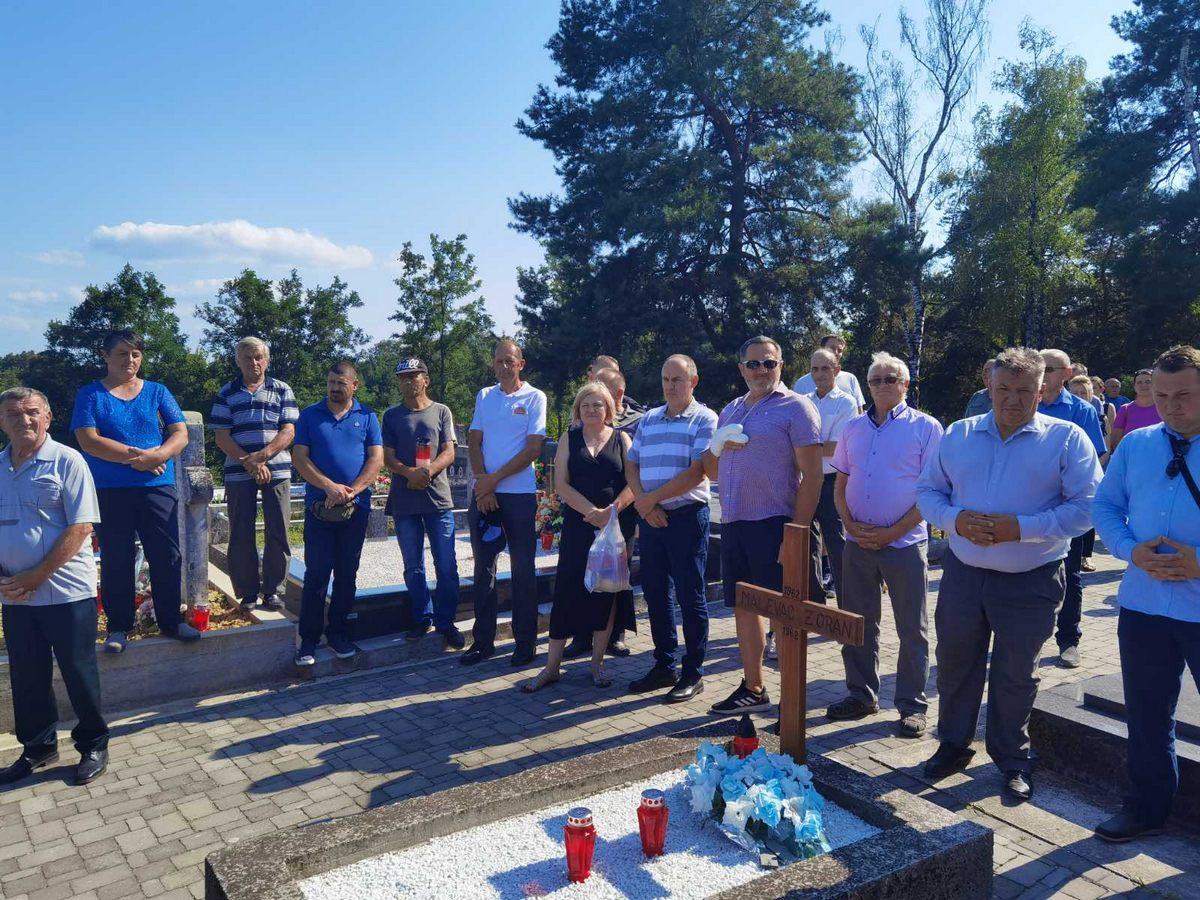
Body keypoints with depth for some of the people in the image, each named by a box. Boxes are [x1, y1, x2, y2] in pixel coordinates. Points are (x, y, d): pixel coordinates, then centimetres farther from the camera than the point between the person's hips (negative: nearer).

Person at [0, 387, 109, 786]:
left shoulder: (66, 461, -7)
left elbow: (80, 528, -12)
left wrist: (37, 576, -15)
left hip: (67, 591, -4)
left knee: (79, 673, 4)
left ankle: (93, 745, 20)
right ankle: (38, 747, 31)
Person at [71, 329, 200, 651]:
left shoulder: (157, 392, 7)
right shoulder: (90, 395, 2)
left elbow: (180, 434, 1)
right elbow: (88, 441, -10)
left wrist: (157, 456, -18)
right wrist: (137, 455, -16)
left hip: (158, 488, 2)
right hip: (109, 491, -1)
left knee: (167, 556, 3)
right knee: (116, 560, 5)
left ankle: (171, 620, 15)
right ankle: (119, 626, 17)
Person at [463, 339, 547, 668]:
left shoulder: (535, 398, -2)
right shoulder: (484, 397, 10)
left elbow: (534, 449, -8)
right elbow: (474, 444, 6)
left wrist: (495, 479, -11)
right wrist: (483, 482, -8)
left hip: (520, 494, -4)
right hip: (484, 493, 4)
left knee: (522, 569, 3)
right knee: (483, 567, 8)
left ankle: (525, 642, 12)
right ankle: (482, 640, 17)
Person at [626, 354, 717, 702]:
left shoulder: (705, 419, -5)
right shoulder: (649, 419, 13)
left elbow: (698, 472, -15)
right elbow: (631, 466, 10)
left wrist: (652, 497, -13)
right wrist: (645, 504, -7)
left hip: (687, 516, -6)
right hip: (650, 517, 6)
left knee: (689, 595, 1)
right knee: (654, 591, 11)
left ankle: (693, 673, 12)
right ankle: (664, 665, 25)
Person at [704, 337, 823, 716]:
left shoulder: (795, 408, -5)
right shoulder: (730, 411, 16)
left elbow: (811, 476, -11)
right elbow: (711, 471, 20)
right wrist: (719, 446, -3)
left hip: (773, 524, -7)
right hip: (733, 524, 7)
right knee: (744, 606, 13)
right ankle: (753, 688, 26)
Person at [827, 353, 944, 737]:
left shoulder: (925, 428, -3)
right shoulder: (854, 429, 11)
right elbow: (840, 485, 13)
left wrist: (891, 533, -13)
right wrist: (851, 525, -4)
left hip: (904, 543, -4)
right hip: (858, 543, 5)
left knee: (912, 629, 5)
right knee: (857, 624, 12)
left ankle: (913, 705, 17)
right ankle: (861, 694, 26)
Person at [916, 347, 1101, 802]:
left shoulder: (1067, 439, -6)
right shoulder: (958, 435, 5)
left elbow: (1086, 507, -13)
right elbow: (927, 491, 6)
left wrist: (1020, 527, -22)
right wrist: (956, 520, -14)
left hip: (1030, 582, -3)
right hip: (963, 573, 3)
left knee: (1015, 675, 12)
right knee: (955, 664, 15)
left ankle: (1012, 759, 32)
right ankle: (953, 744, 34)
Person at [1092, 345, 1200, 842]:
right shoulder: (1135, 444, 6)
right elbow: (1105, 506, 10)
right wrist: (1132, 550, -8)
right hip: (1143, 602, 4)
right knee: (1145, 713, 16)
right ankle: (1145, 808, 33)